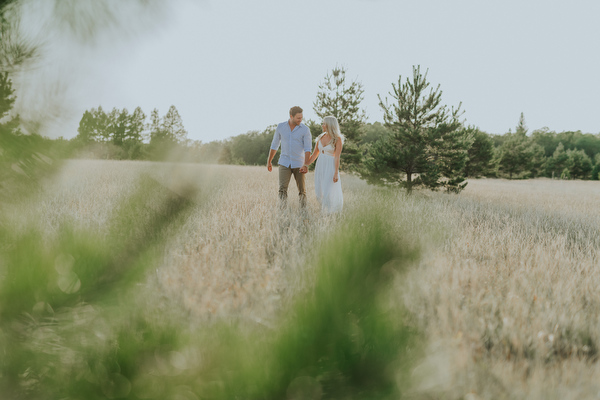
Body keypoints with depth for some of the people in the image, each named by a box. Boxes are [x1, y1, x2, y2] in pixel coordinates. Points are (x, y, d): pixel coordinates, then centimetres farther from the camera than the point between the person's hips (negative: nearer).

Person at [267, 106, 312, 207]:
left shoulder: (305, 129, -8)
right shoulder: (281, 127, -1)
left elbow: (308, 149, -12)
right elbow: (274, 145, 10)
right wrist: (269, 162, 15)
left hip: (299, 164, -1)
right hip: (284, 163, 1)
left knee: (302, 190, 5)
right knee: (282, 189, -15)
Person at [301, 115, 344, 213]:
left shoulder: (337, 139, -9)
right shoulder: (321, 137, 7)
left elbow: (337, 157, -13)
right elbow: (314, 154, 11)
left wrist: (336, 173, -18)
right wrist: (306, 165, 3)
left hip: (330, 167, -6)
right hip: (320, 166, 6)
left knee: (328, 193, -9)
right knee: (320, 193, 8)